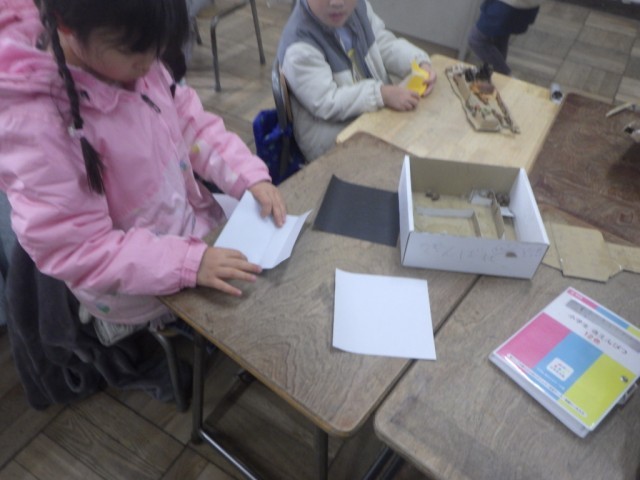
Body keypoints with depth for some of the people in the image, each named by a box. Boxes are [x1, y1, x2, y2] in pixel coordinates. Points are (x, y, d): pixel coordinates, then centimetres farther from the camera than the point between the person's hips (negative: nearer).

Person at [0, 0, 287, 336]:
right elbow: (70, 249, -27)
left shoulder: (129, 60, -11)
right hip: (136, 289, -6)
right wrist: (187, 262, -35)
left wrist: (250, 175, -14)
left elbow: (191, 123, 0)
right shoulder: (36, 124, -31)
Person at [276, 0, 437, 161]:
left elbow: (385, 44, 6)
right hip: (332, 136, -7)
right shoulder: (299, 46, -24)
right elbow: (326, 104, -28)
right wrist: (383, 95, -35)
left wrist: (420, 63, -13)